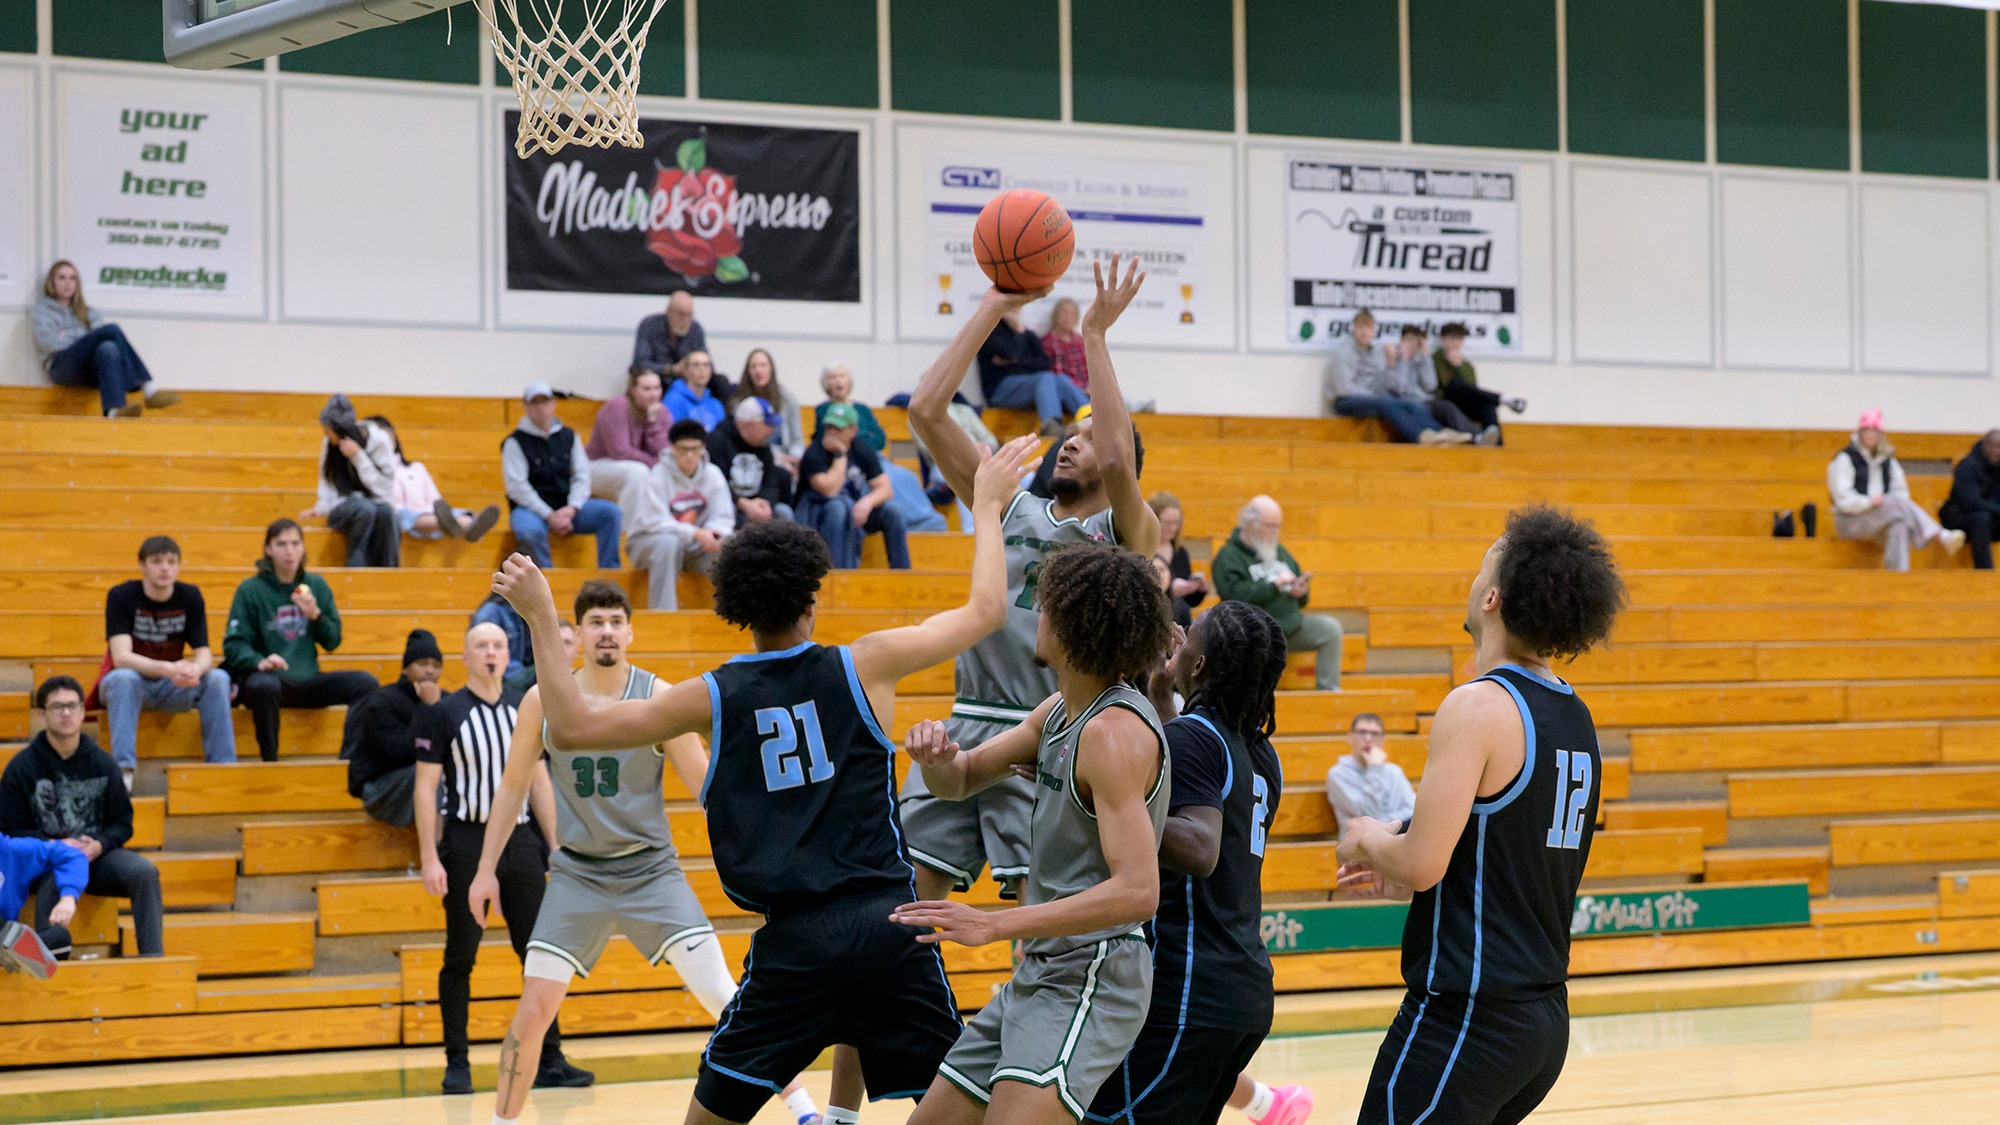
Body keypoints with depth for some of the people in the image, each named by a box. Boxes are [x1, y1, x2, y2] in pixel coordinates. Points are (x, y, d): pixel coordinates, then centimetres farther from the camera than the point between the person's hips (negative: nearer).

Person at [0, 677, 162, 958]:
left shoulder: (103, 763, 8)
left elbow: (122, 822, 10)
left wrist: (99, 845, -13)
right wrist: (55, 846, -16)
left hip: (97, 854, 3)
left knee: (144, 870, -24)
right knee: (53, 879, -38)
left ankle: (152, 955, -22)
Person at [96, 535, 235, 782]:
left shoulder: (190, 596, -4)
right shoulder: (121, 596, -15)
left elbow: (204, 653, -10)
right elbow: (121, 657, -26)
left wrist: (195, 669, -37)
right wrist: (167, 669, -43)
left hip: (172, 687, 3)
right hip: (130, 684, -3)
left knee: (218, 678, -24)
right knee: (124, 678, -37)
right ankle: (123, 769, -41)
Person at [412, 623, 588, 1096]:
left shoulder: (525, 709, 9)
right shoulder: (442, 714, -5)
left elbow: (539, 780, 14)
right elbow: (426, 787, -6)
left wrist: (553, 846, 10)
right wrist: (429, 857, -13)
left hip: (520, 841, 4)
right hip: (467, 843, -4)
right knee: (461, 956, 1)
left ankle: (549, 1061, 8)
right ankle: (457, 1064, 8)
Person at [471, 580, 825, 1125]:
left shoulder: (658, 697, -9)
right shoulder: (544, 700, -3)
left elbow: (707, 785, -6)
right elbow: (514, 785, 10)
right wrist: (487, 868, 10)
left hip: (651, 870, -1)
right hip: (577, 874, 2)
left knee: (724, 996, -10)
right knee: (533, 1009, -6)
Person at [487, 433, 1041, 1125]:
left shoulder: (712, 699, 4)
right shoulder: (864, 666, 3)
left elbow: (572, 728, 4)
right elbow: (985, 610, 13)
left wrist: (540, 618, 12)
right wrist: (986, 505, 26)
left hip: (795, 941, 0)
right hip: (890, 925, 0)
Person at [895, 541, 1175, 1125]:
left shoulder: (1114, 732, -19)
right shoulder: (1060, 711, 10)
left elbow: (1138, 891, -27)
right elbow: (959, 781, 22)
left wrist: (995, 924, -29)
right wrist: (936, 753, -5)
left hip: (1092, 980, -10)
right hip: (1039, 975, 10)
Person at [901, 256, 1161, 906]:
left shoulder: (1126, 535, 4)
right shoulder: (1013, 510, 17)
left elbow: (1118, 459, -19)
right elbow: (927, 411, 10)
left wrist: (1095, 334, -14)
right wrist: (994, 307, 5)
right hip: (967, 725, 5)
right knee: (904, 897, -1)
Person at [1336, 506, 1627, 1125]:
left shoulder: (1479, 706, -15)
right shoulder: (1574, 717, 11)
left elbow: (1422, 866, -20)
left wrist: (1370, 841, 2)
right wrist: (1399, 854, 23)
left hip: (1468, 1017, -9)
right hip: (1545, 1015, 9)